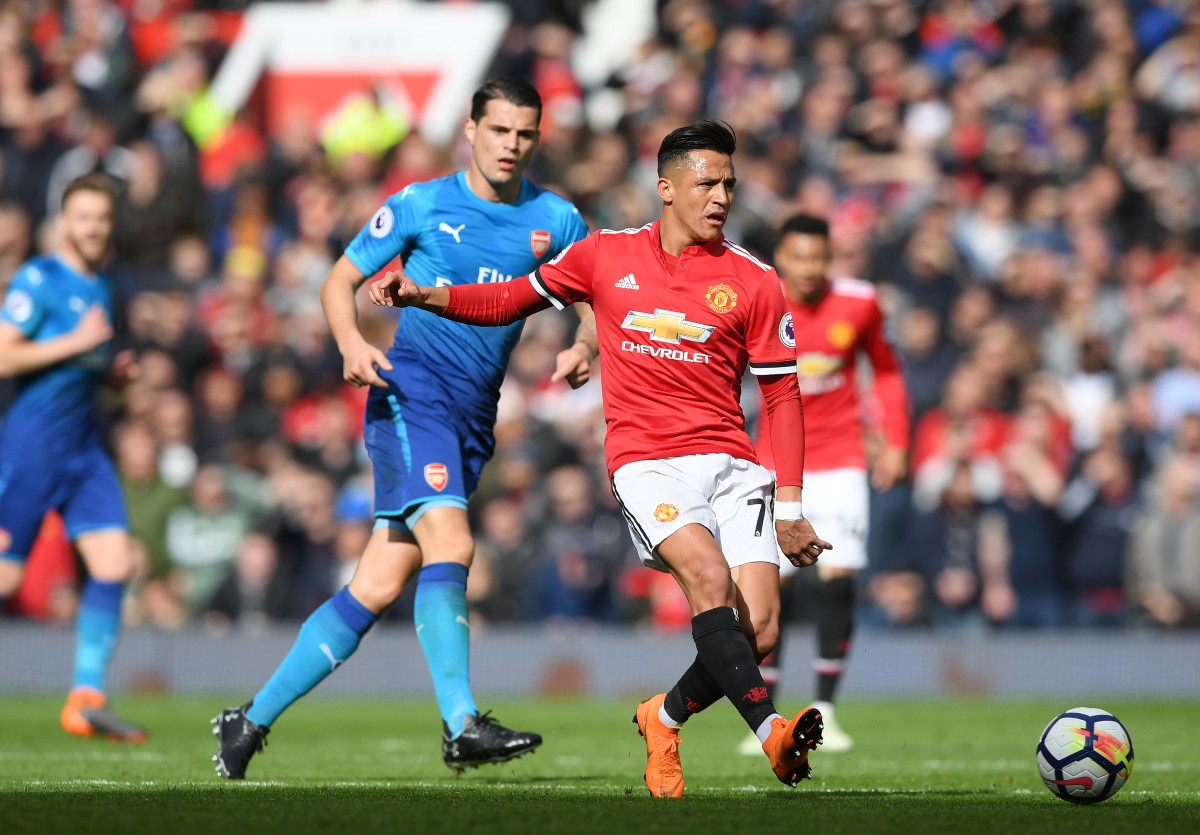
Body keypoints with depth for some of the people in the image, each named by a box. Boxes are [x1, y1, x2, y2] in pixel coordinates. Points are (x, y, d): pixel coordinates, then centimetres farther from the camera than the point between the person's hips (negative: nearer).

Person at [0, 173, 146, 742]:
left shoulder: (99, 286, 14)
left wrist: (113, 371, 8)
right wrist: (76, 343, -19)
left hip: (84, 448, 7)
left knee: (115, 565, -6)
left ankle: (86, 699, -3)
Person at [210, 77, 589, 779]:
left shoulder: (555, 220, 9)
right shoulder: (422, 204, 1)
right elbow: (340, 282, 6)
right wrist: (352, 343, -14)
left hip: (475, 416, 4)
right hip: (413, 390, -4)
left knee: (379, 587, 1)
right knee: (450, 544, -26)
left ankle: (253, 720, 11)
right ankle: (462, 727, -27)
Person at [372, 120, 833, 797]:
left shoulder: (754, 281, 4)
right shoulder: (606, 255, 6)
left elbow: (783, 394, 8)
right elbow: (511, 302, 17)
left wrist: (790, 507, 2)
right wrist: (422, 296, 3)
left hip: (732, 460, 2)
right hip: (645, 459, -2)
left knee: (760, 630, -11)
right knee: (709, 574, -29)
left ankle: (665, 718, 17)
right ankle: (771, 730, -35)